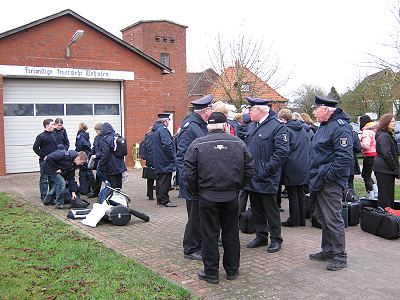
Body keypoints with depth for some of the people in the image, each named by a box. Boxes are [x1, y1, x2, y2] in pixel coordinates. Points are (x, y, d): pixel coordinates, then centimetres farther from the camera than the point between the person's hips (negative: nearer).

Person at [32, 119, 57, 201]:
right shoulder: (41, 136, -8)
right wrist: (43, 156, -13)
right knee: (44, 179, -2)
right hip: (44, 161, -7)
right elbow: (35, 148, -10)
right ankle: (43, 196, 5)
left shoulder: (53, 135, 11)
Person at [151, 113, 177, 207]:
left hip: (157, 161, 10)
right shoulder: (163, 130, -16)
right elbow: (167, 145, -25)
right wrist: (172, 157, -15)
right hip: (165, 161, -10)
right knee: (165, 181, -4)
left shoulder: (154, 130, 15)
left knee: (160, 180, 15)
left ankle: (159, 199, 23)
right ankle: (165, 200, 0)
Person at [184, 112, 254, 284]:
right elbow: (249, 169, 2)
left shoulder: (198, 144, -6)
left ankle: (211, 273, 17)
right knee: (231, 234, 14)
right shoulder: (238, 143, 1)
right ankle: (232, 270, 27)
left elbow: (189, 173, -8)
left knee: (210, 235, 8)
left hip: (207, 197, -2)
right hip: (231, 197, 2)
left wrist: (195, 192, 6)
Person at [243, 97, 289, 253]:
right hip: (252, 177, 8)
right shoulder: (251, 127, 13)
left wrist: (267, 169, -19)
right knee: (256, 208, 15)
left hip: (266, 179, -7)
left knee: (271, 209, 3)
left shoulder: (277, 126, -11)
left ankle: (276, 239, 16)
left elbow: (282, 151, -18)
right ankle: (261, 236, 29)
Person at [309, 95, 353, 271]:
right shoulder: (324, 126, 14)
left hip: (331, 184, -10)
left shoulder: (340, 127, -17)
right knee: (321, 216, 18)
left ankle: (340, 256, 9)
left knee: (332, 219, -4)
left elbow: (345, 157, -25)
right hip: (319, 182, 10)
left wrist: (327, 177, -21)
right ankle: (328, 250, 31)